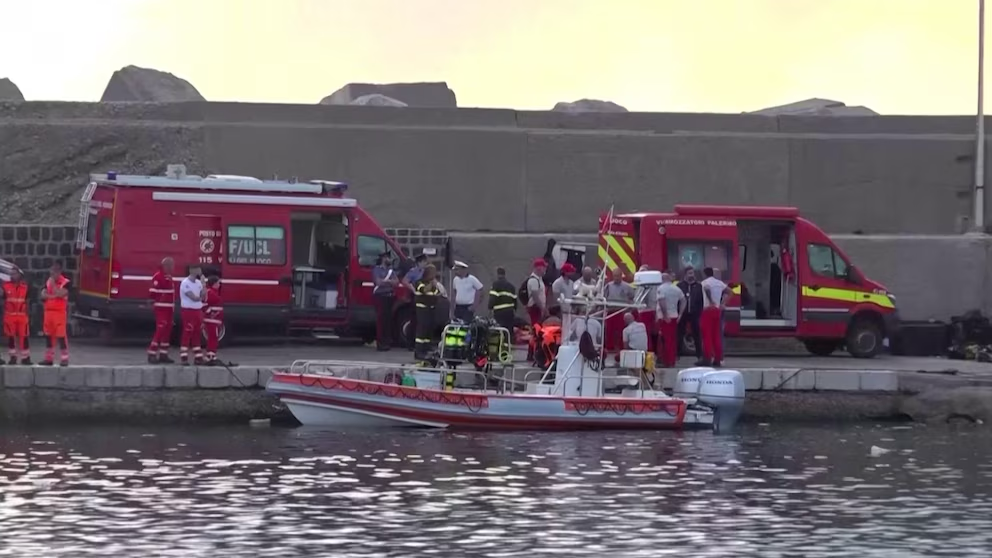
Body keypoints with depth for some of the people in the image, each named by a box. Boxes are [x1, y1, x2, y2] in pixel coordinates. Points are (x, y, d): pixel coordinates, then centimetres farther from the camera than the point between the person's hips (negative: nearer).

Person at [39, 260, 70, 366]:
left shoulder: (65, 282, -6)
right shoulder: (48, 282, 13)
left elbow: (60, 294, -20)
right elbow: (43, 295, 4)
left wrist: (53, 283, -13)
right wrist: (53, 296, -13)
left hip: (60, 312, -6)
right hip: (48, 311, 6)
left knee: (61, 335, -10)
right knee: (48, 335, 9)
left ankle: (64, 359, -9)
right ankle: (49, 358, 16)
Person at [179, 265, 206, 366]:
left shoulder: (198, 282, 11)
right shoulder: (185, 283, -14)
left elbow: (203, 296, 7)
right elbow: (194, 298, -20)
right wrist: (200, 297, -3)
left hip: (198, 310, 8)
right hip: (188, 310, -8)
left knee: (197, 334, 9)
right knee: (187, 334, -7)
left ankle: (198, 357, 13)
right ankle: (184, 358, -5)